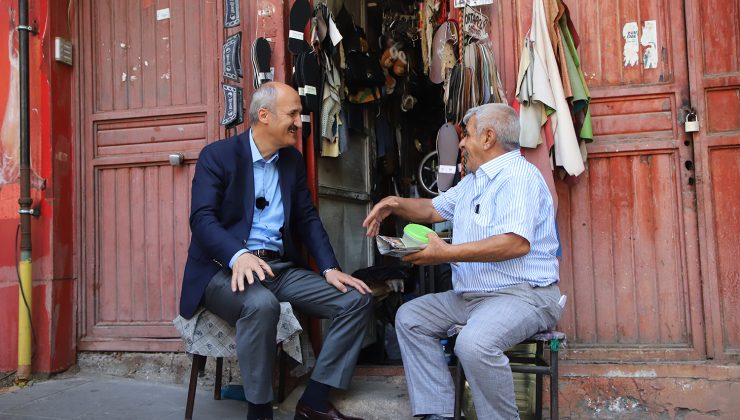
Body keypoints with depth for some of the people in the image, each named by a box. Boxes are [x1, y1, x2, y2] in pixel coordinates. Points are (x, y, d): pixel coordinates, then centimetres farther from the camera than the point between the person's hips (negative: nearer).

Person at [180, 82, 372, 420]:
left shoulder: (293, 160, 12)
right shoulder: (217, 155, -5)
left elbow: (307, 219, 12)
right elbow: (202, 218, -17)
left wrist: (330, 268, -4)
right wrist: (239, 256, -37)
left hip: (280, 268, 6)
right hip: (226, 269, -6)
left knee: (356, 299, -9)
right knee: (261, 304, -39)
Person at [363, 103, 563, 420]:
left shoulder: (518, 175, -13)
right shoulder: (473, 181, 20)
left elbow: (517, 243, -26)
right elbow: (434, 209, 31)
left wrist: (448, 253, -25)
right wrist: (395, 203, 12)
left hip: (524, 294, -10)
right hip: (470, 295, 10)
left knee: (474, 343, -35)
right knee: (410, 318, 4)